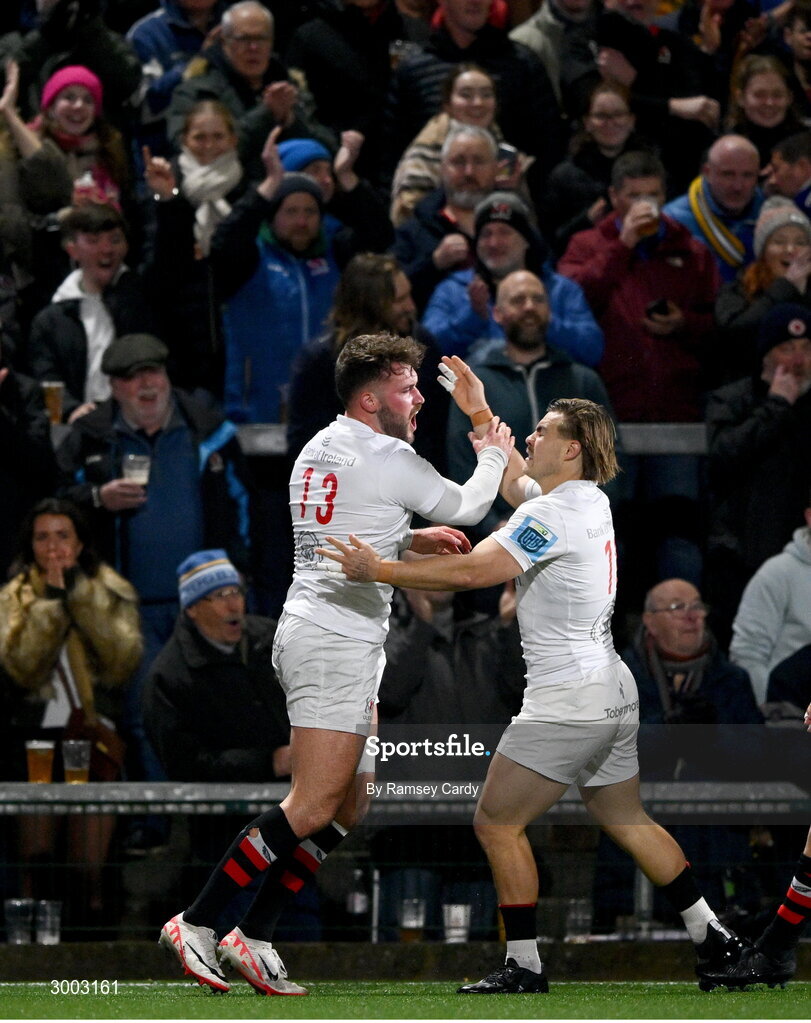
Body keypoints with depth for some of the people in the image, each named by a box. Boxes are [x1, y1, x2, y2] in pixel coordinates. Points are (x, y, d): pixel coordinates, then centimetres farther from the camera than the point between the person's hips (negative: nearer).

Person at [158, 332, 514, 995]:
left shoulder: (318, 449, 16)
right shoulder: (385, 459, -12)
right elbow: (468, 508, 1)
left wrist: (411, 539, 24)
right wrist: (494, 456, 19)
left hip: (316, 630, 10)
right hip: (336, 641, -10)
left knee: (347, 808, 10)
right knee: (313, 808, -11)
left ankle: (254, 938, 8)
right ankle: (196, 924, -10)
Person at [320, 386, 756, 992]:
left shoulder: (553, 515, -18)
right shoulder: (593, 502, 10)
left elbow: (473, 571, -26)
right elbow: (515, 482, 30)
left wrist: (378, 569, -25)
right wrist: (479, 414, 28)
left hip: (567, 703, -10)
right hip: (613, 691, 10)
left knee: (497, 823, -2)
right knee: (627, 822, 20)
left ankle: (524, 965, -1)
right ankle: (714, 938, 21)